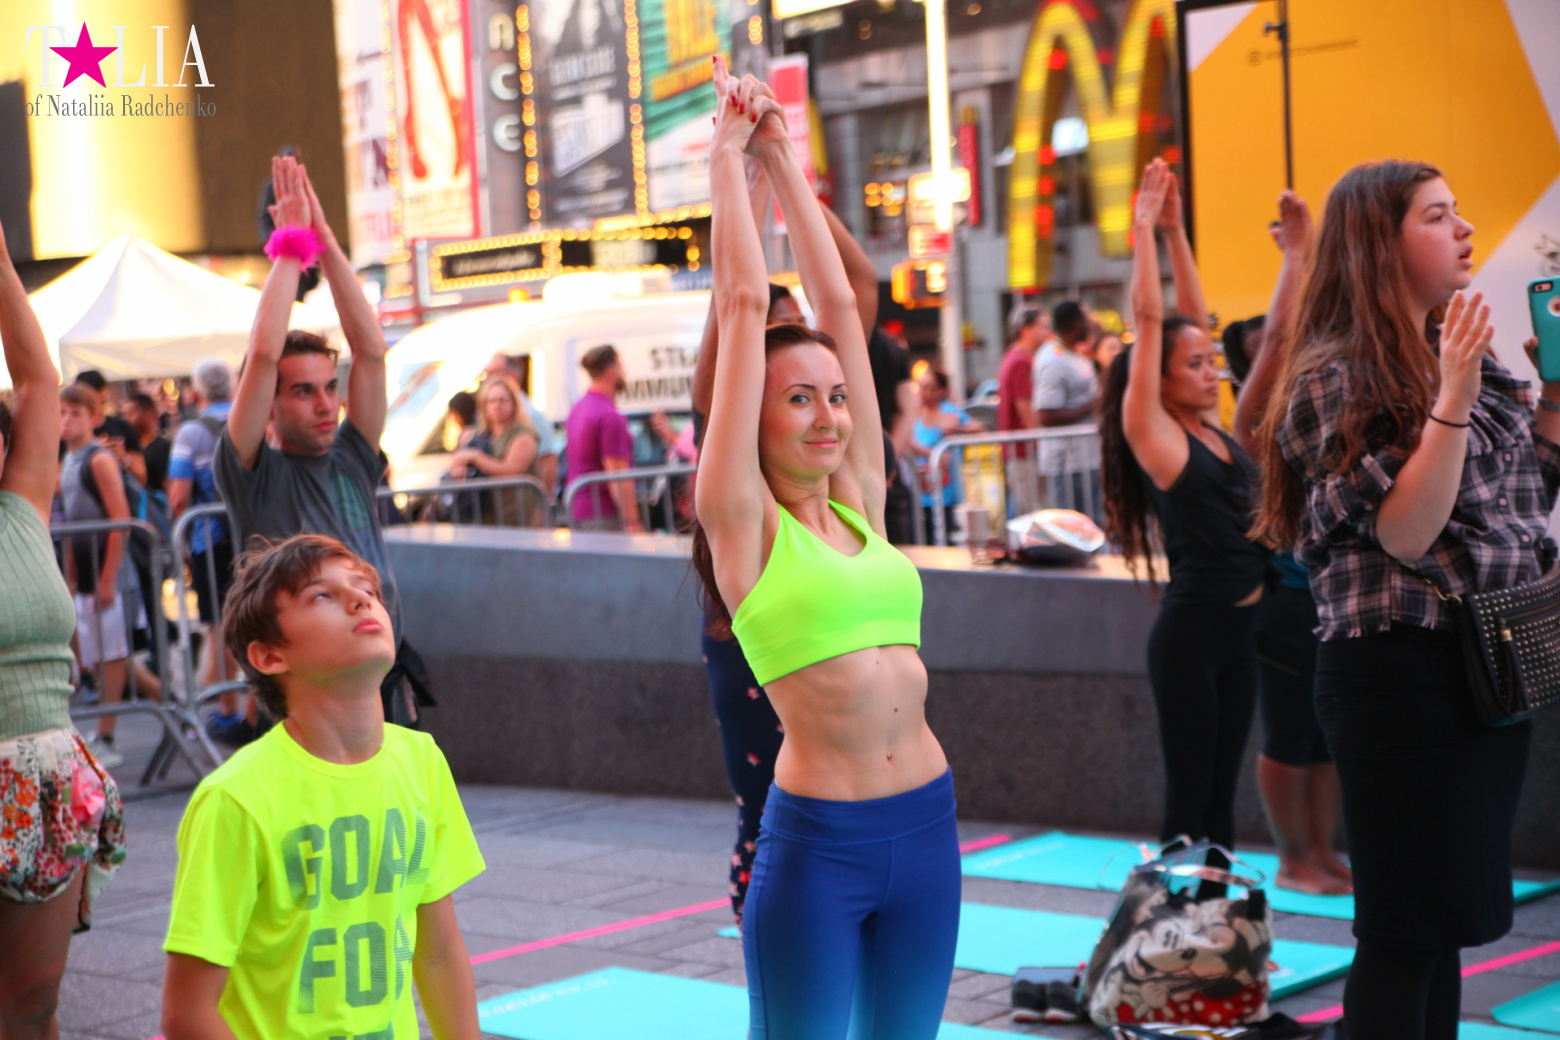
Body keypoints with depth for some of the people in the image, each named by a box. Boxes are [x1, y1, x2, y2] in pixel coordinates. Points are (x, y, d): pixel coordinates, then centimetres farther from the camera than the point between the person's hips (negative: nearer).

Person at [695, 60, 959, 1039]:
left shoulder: (860, 500, 9)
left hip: (926, 825, 6)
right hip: (818, 844, -5)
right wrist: (731, 150, 1)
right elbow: (745, 306, -5)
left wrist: (784, 158, 13)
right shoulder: (744, 520, -4)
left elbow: (839, 304, 10)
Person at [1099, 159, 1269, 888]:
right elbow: (1149, 324, -14)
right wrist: (1146, 228, -12)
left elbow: (1187, 321, 15)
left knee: (1221, 792, 11)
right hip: (1190, 629, -7)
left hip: (1237, 628, 7)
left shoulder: (1211, 431, 9)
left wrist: (1175, 231, 13)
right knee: (1187, 796, -3)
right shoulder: (1154, 434, -9)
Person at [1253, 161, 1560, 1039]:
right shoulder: (1341, 377, -12)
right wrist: (1454, 397, -24)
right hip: (1406, 672, -8)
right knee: (1404, 931, -2)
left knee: (1449, 921, 14)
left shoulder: (1458, 352, 12)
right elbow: (1404, 535, -20)